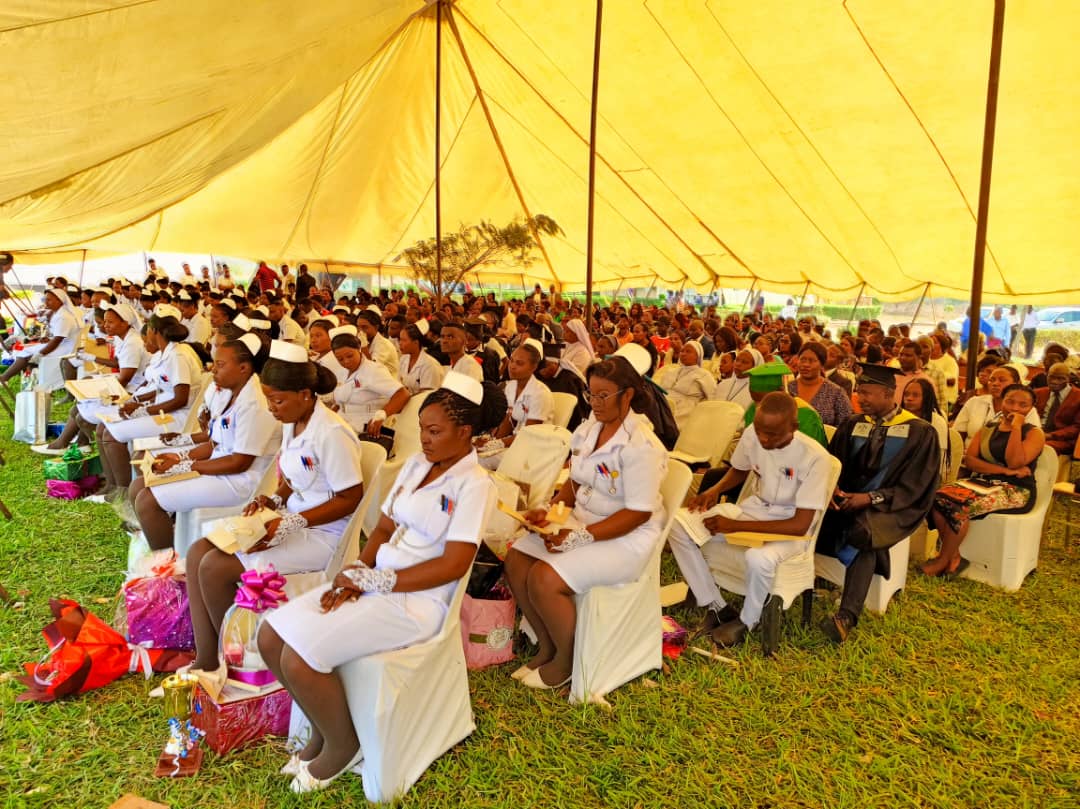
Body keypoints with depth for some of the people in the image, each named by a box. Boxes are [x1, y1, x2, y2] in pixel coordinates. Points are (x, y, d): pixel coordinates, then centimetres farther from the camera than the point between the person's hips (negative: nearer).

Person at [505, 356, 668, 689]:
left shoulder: (641, 446, -21)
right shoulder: (587, 429, 3)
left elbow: (639, 513, -22)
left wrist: (580, 537, -25)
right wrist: (551, 511, -7)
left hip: (624, 537, -8)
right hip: (581, 520, 8)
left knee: (544, 579, -23)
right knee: (516, 559, -6)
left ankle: (565, 660, 4)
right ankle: (547, 647, 11)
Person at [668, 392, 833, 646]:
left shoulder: (814, 457, -26)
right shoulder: (752, 434, -11)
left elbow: (800, 525, -25)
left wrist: (735, 525, -28)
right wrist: (715, 490, -10)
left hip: (789, 525, -5)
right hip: (753, 508, 6)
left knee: (759, 558, -39)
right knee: (677, 526, -13)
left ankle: (746, 621, -6)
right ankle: (717, 607, -2)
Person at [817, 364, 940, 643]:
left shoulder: (919, 432, -2)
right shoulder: (852, 425, 11)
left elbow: (914, 486, -7)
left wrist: (871, 498, -19)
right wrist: (832, 488, -13)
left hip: (890, 507, -5)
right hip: (846, 500, 5)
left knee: (864, 534, -37)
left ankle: (847, 617, -43)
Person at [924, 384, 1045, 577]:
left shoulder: (1034, 434, 1)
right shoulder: (985, 430, 15)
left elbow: (1015, 462, -16)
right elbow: (970, 460, 0)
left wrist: (1016, 427, -12)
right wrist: (1005, 470, -14)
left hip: (1016, 491, -5)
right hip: (982, 482, 5)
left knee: (961, 505, -31)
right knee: (939, 497, -26)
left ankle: (943, 560, -16)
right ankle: (954, 557, -17)